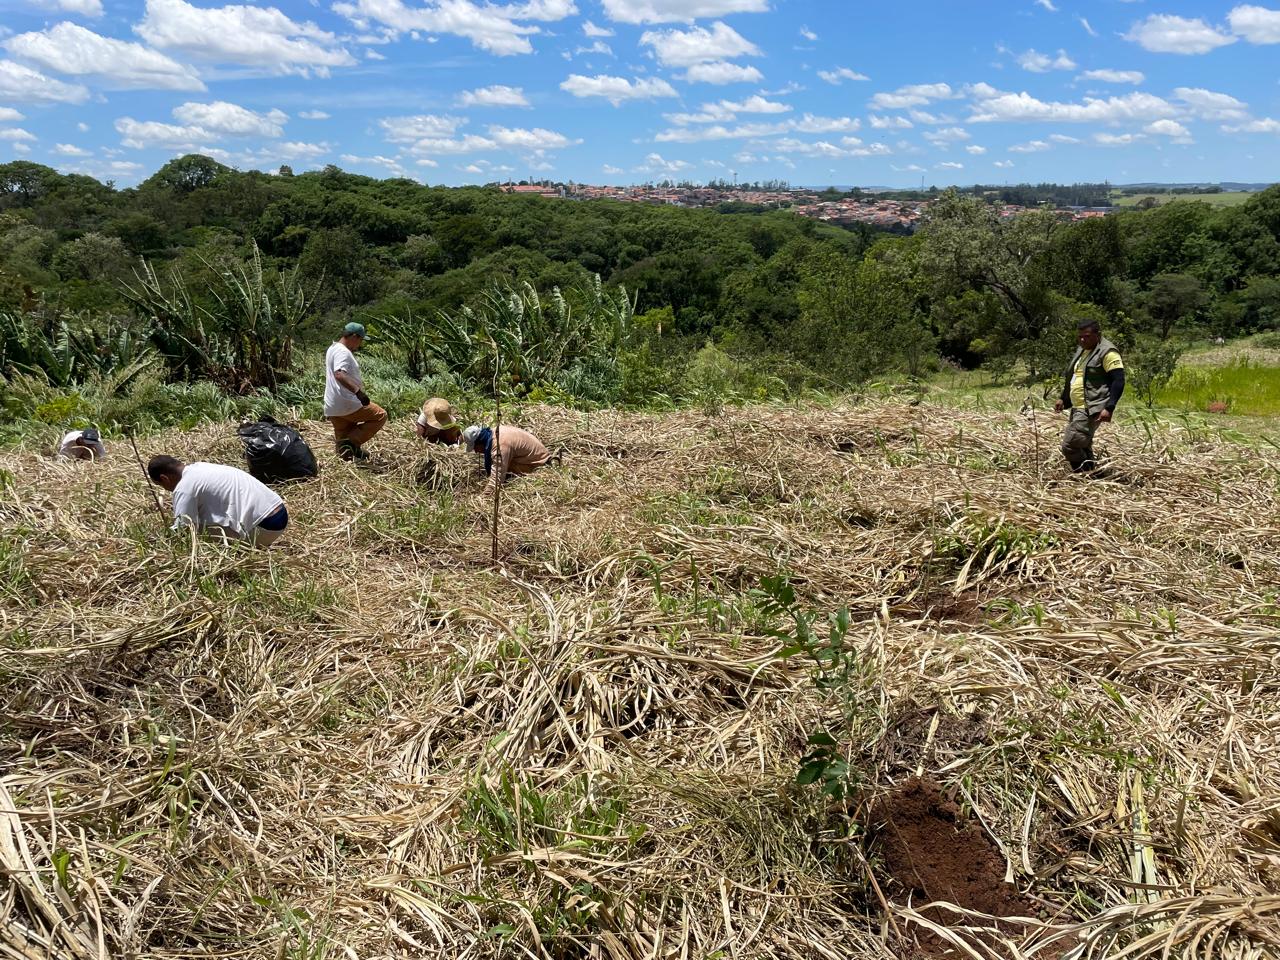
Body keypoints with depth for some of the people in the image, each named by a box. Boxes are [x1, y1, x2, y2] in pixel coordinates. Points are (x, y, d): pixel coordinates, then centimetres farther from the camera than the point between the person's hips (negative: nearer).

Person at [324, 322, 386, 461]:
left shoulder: (332, 349, 18)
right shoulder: (343, 352, -14)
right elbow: (340, 375, -34)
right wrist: (358, 391, -41)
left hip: (332, 408, 10)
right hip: (347, 405, -10)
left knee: (343, 440, 16)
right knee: (380, 416, 3)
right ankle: (352, 441, -8)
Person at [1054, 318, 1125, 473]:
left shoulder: (1107, 352, -12)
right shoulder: (1082, 349, 17)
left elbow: (1118, 381, -17)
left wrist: (1109, 408, -24)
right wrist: (1063, 399, 23)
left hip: (1091, 410, -10)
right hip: (1078, 408, 10)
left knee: (1070, 446, -16)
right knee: (1082, 448, 15)